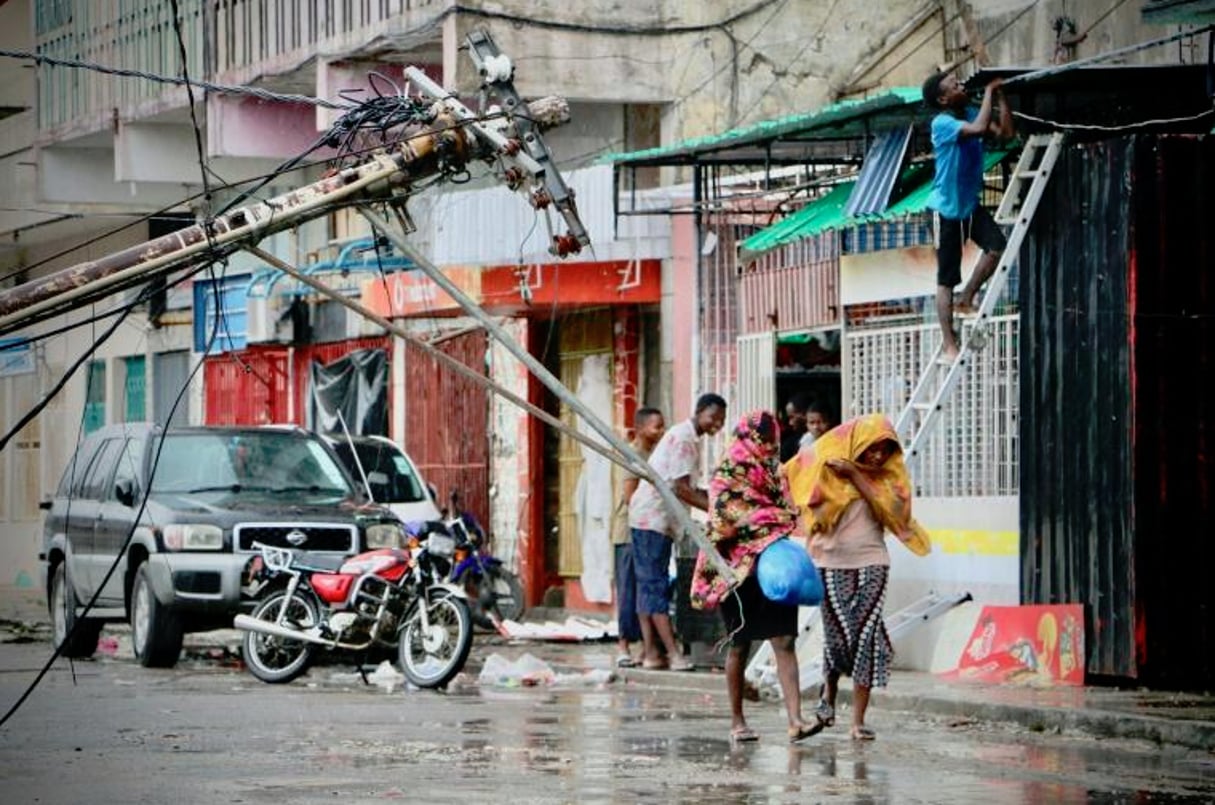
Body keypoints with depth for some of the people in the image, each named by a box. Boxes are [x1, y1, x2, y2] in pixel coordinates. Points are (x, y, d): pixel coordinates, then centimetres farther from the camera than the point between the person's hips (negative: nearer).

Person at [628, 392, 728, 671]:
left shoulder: (690, 439, 17)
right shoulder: (683, 438, -15)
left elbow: (684, 488, 18)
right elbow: (681, 489, -21)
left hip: (658, 519, 10)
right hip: (653, 518, -10)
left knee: (650, 585, 8)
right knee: (656, 585, -12)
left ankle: (650, 652, 8)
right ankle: (672, 653, -17)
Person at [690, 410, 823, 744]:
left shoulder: (773, 470, 14)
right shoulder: (729, 472, -4)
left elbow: (787, 512, 16)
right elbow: (724, 519, -11)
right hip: (739, 567, -5)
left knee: (784, 642, -7)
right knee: (740, 645, 4)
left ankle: (795, 720, -16)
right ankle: (737, 720, 16)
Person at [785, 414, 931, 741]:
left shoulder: (887, 475, 6)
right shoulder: (829, 467, 2)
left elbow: (892, 509, -11)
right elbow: (818, 515, -1)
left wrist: (856, 476, -15)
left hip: (871, 562, 1)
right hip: (833, 563, -1)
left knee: (866, 636, -5)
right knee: (839, 636, -6)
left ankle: (858, 720, -2)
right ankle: (829, 691, 26)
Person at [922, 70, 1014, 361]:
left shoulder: (970, 113, 3)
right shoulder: (942, 123, -20)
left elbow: (1004, 131, -4)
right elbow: (978, 128, -35)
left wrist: (1000, 97, -8)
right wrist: (988, 93, -24)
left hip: (971, 204, 6)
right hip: (947, 208, -6)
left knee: (996, 247, -16)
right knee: (946, 279, -1)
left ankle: (966, 298, 7)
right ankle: (949, 343, 5)